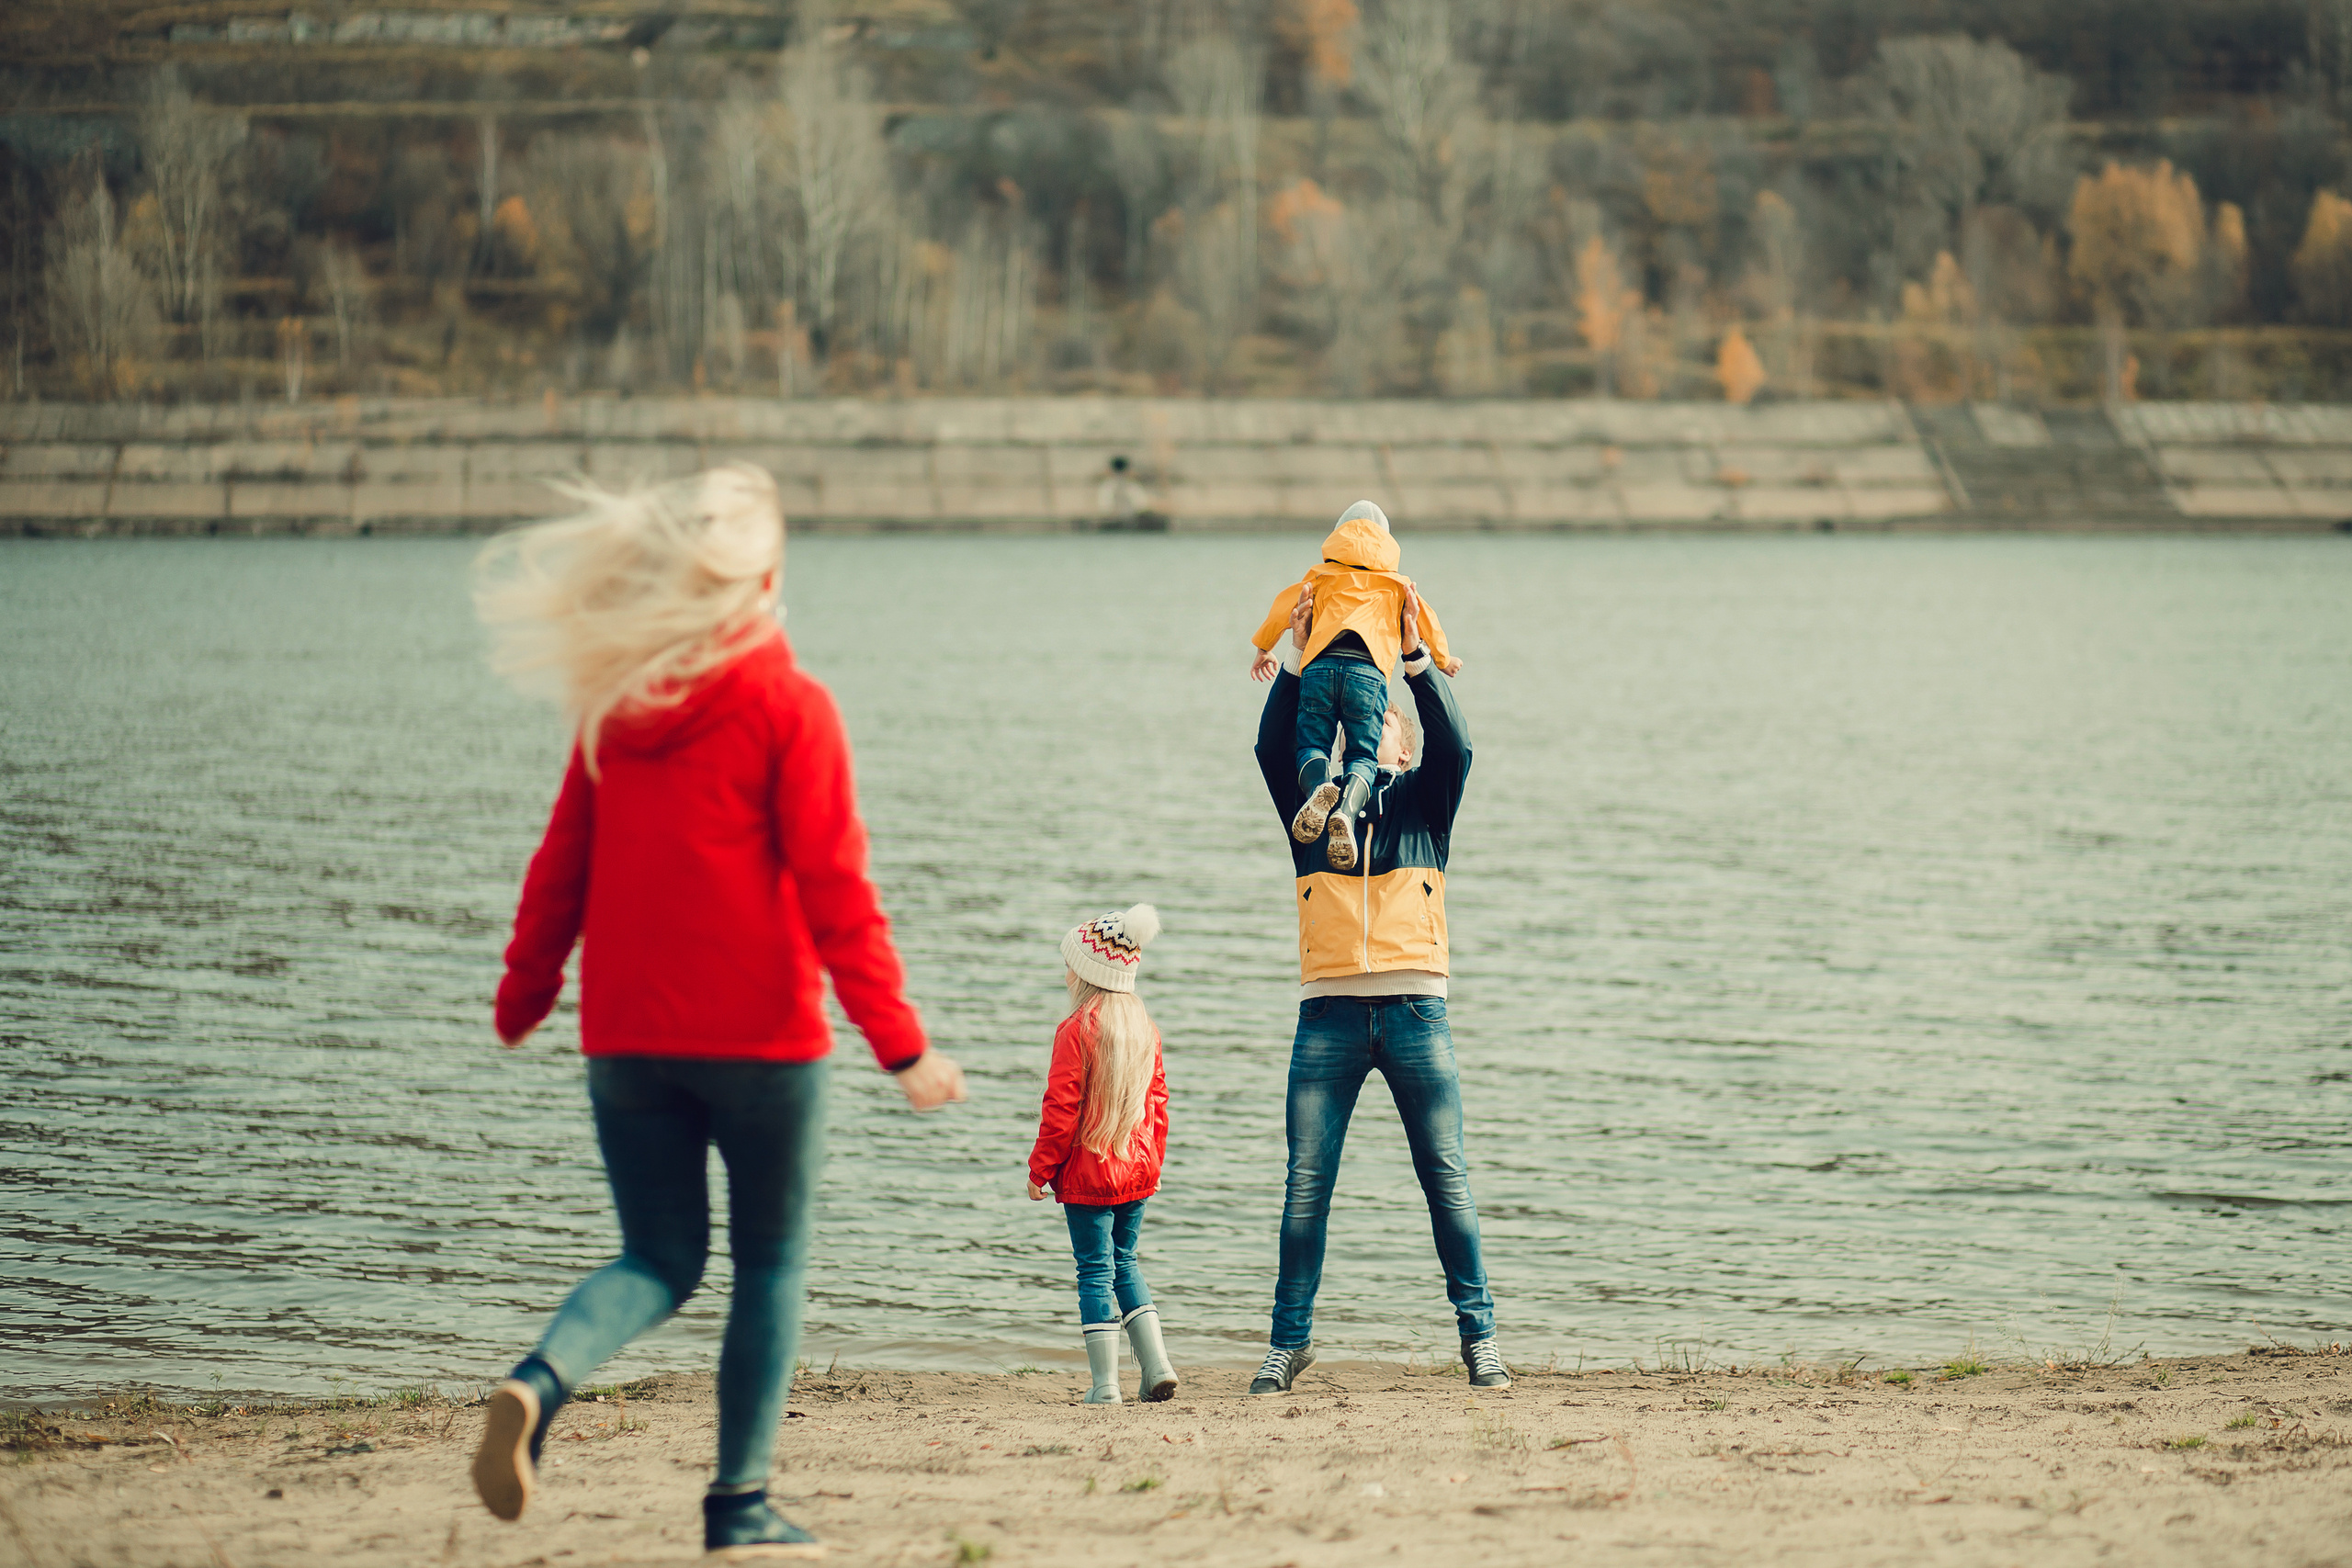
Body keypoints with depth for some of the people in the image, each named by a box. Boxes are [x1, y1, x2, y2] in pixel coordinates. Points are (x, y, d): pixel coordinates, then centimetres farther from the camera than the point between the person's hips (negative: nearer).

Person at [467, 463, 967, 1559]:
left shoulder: (614, 700, 5)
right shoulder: (786, 706, -8)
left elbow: (564, 861, 10)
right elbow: (832, 886, -12)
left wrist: (525, 991, 23)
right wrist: (898, 1042, -9)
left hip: (625, 1037, 4)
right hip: (759, 1034, -4)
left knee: (660, 1261, 12)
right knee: (770, 1264, 10)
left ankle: (539, 1382, -16)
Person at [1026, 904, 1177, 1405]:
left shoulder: (1076, 1031, -14)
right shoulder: (1145, 1029, 7)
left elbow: (1060, 1108, -15)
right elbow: (1158, 1101, 13)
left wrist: (1041, 1167, -7)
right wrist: (1154, 1162, 22)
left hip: (1087, 1173, -6)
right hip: (1137, 1170, 6)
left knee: (1096, 1271, -2)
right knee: (1124, 1263, 19)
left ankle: (1105, 1382, -3)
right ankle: (1157, 1366, 10)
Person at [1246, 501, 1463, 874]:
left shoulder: (1323, 576, 28)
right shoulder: (1395, 584, 28)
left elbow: (1285, 605, 28)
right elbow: (1426, 619, 27)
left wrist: (1263, 648, 43)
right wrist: (1441, 660, 46)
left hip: (1318, 667, 0)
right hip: (1367, 671, 0)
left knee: (1311, 745, 9)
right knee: (1361, 756, 3)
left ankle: (1318, 786, -31)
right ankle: (1348, 808, -34)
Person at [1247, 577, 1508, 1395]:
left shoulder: (1421, 801, 15)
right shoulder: (1313, 804, 17)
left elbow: (1453, 748, -3)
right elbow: (1273, 746, 2)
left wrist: (1416, 657, -8)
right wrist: (1298, 660, -4)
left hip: (1413, 1009, -1)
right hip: (1328, 1013, 1)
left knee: (1446, 1176, -1)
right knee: (1306, 1183, -1)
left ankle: (1478, 1333, 4)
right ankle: (1290, 1337, 5)